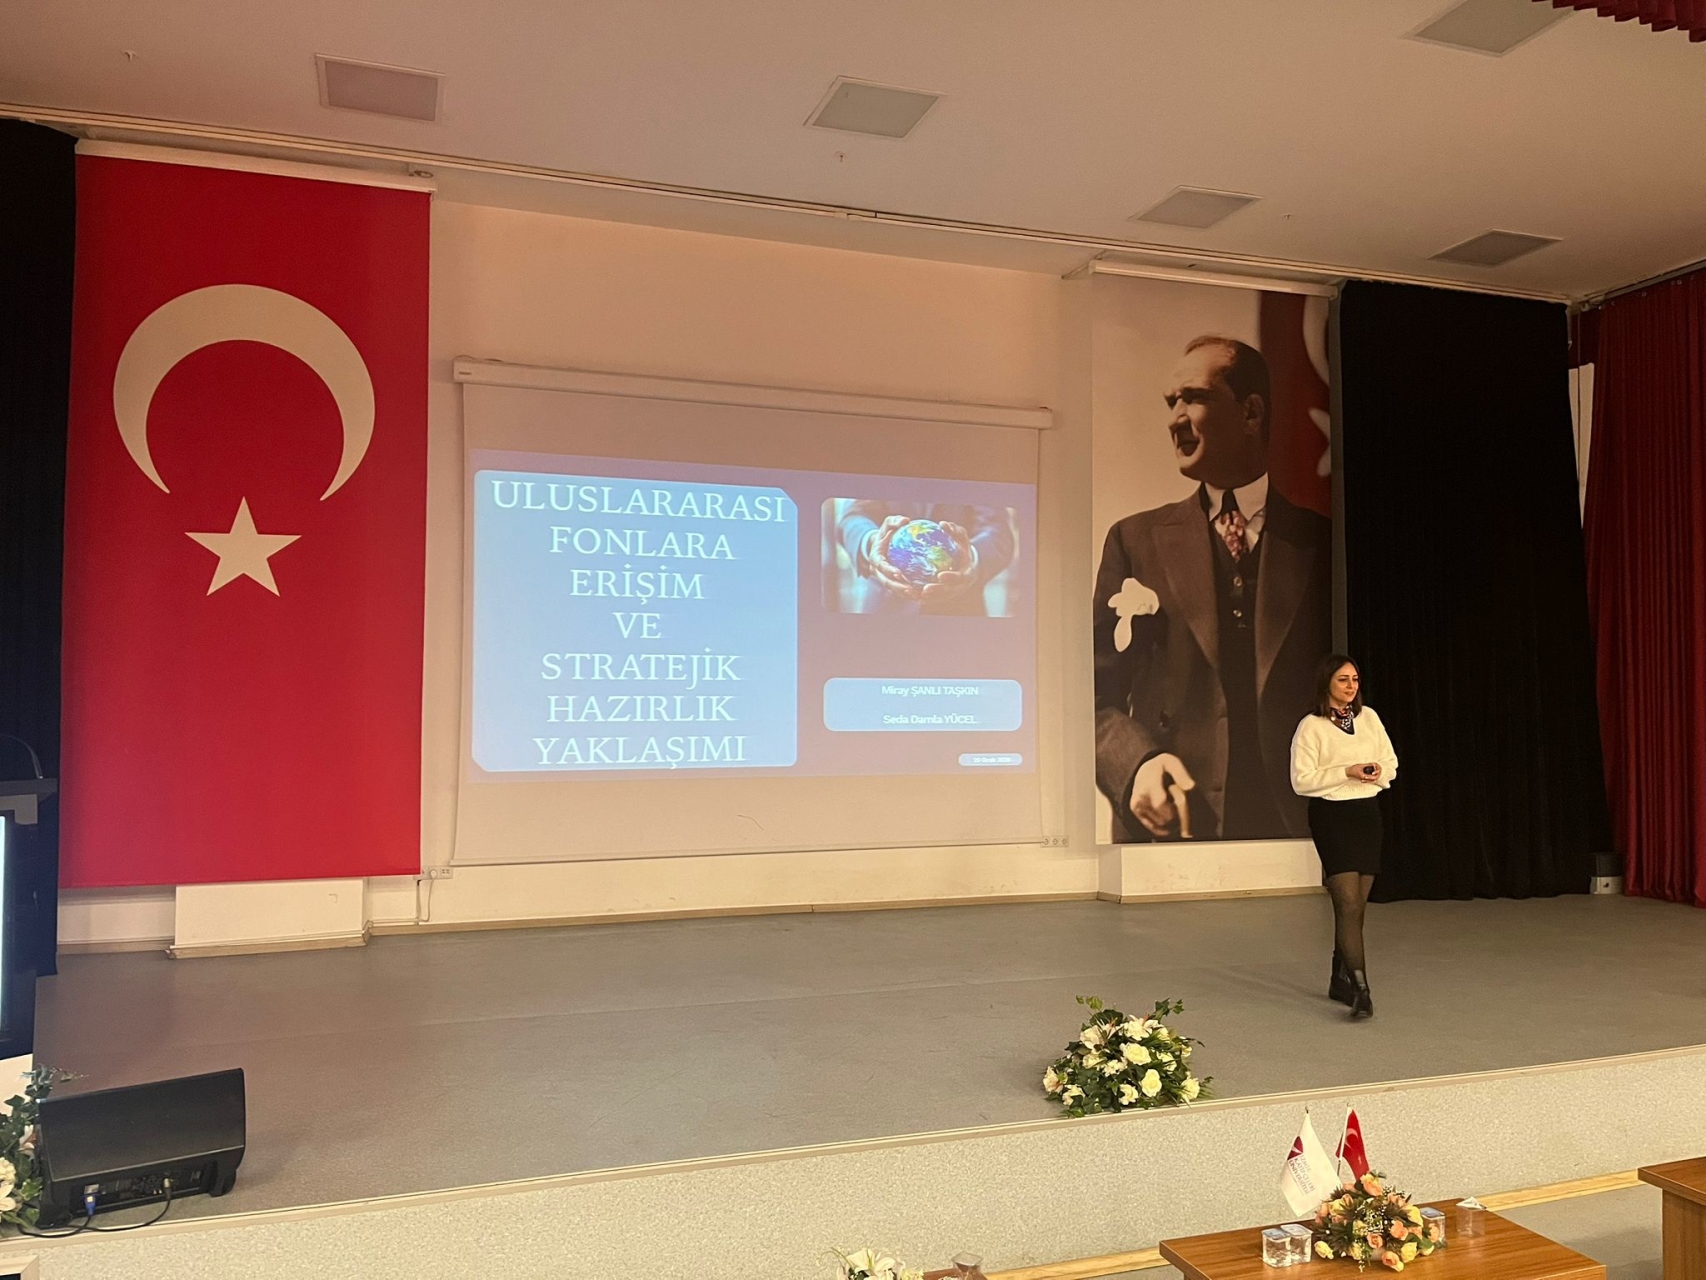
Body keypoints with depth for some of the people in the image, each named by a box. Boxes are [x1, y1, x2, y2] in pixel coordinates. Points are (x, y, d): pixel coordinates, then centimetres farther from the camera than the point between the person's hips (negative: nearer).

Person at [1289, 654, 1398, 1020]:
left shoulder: (1369, 717, 8)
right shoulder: (1311, 726, -7)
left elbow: (1391, 763, 15)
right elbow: (1301, 780, -11)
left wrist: (1377, 772, -8)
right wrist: (1348, 772, -19)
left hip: (1368, 812, 5)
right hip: (1331, 815, -5)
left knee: (1356, 904, 10)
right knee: (1349, 903, -13)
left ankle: (1340, 979, 24)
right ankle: (1360, 988, -13)